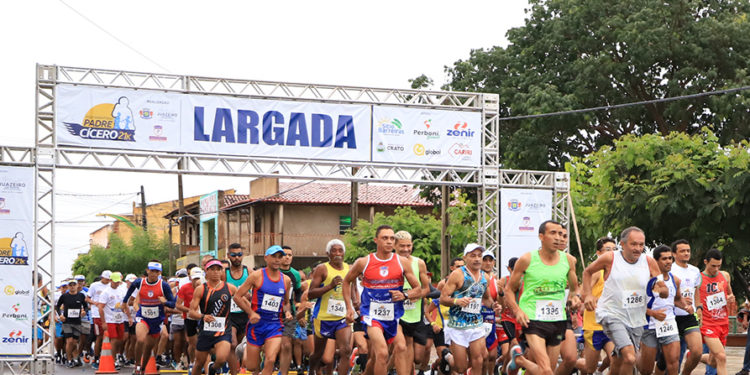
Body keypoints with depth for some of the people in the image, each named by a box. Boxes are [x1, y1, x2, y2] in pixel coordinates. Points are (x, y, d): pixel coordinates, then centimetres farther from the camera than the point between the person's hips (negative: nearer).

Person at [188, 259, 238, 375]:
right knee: (199, 363, 9)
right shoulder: (200, 289, -2)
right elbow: (191, 312, -6)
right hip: (205, 331, 0)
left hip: (224, 332, 0)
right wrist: (203, 316, -24)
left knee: (222, 359, -23)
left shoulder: (230, 288, 2)